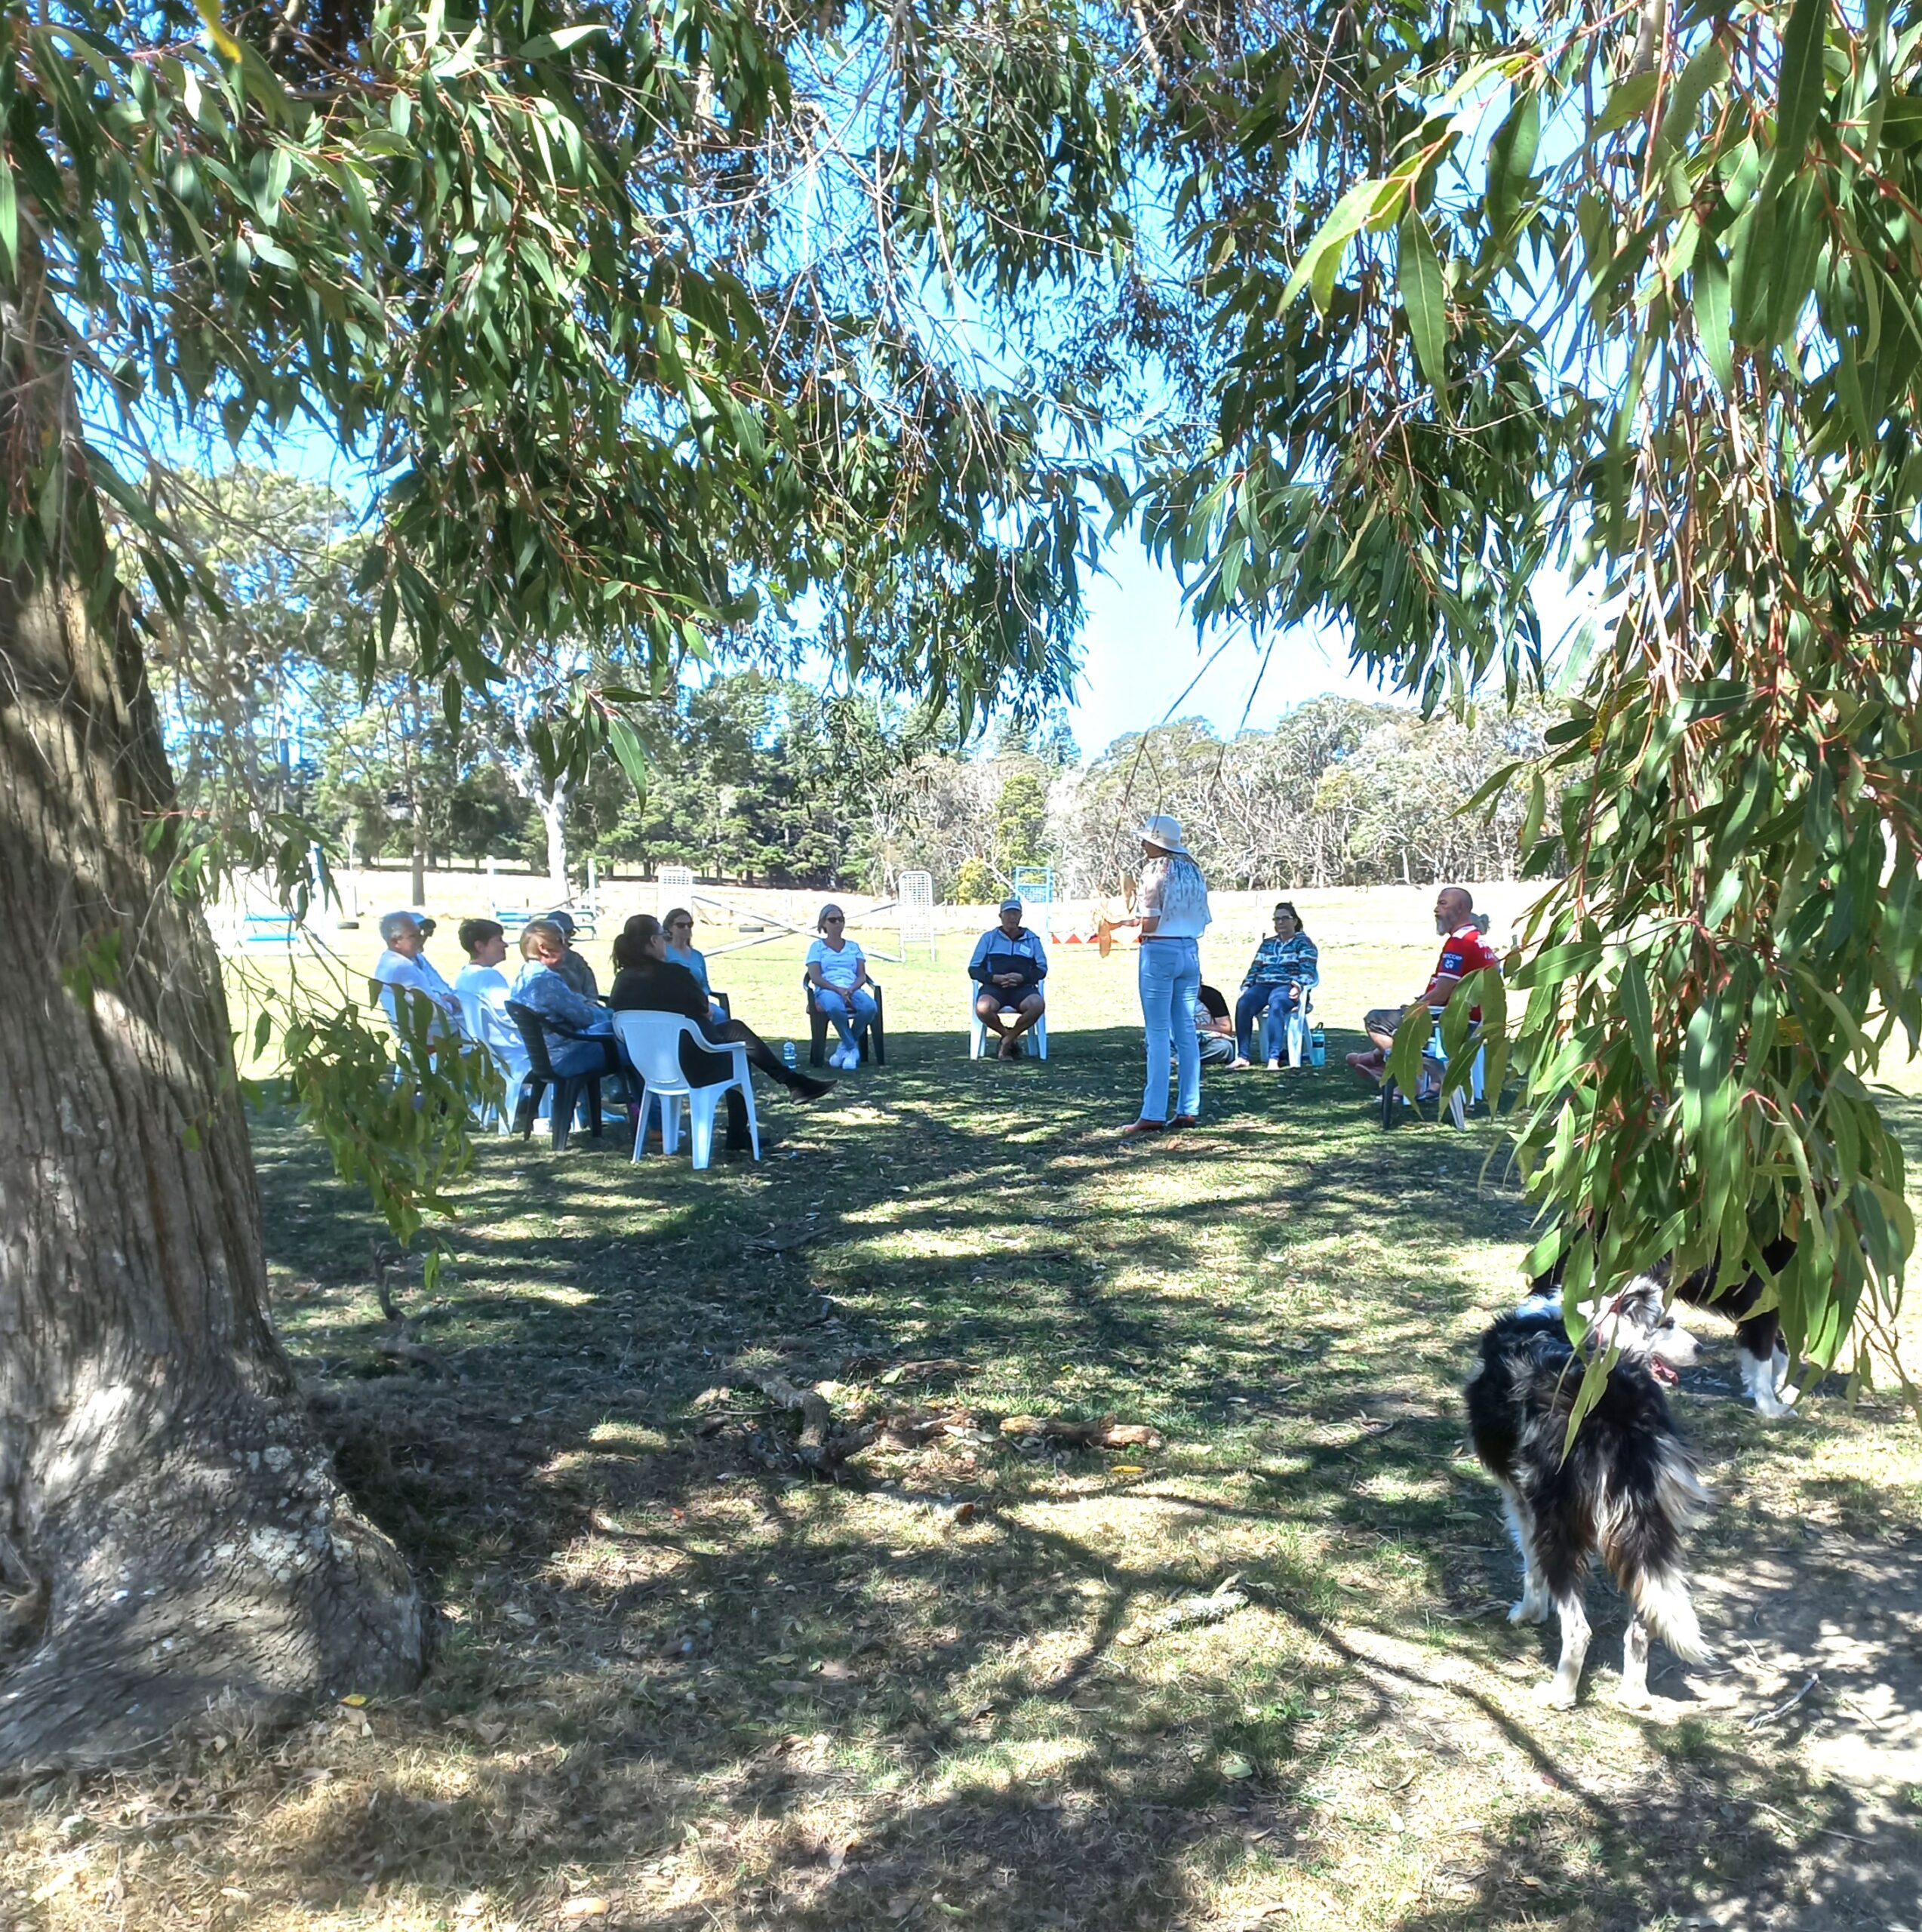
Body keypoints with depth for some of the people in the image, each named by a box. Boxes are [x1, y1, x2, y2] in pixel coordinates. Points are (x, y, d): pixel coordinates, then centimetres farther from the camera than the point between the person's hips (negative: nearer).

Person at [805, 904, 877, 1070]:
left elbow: (862, 976, 11)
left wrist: (851, 989, -13)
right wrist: (838, 989, -17)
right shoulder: (817, 946, 14)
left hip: (853, 990, 3)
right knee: (835, 1006, -42)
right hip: (827, 991, -3)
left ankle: (846, 1046, -11)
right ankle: (852, 1048, -22)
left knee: (870, 1006, -34)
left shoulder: (853, 947, 23)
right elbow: (815, 977, 0)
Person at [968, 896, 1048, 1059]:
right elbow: (974, 969, 10)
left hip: (1023, 986, 1)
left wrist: (1022, 977, -9)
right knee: (983, 1008, -36)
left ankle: (1008, 1040, -9)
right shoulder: (988, 937, 14)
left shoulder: (1032, 939, 16)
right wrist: (995, 978, -10)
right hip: (994, 986, 0)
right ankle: (1012, 1038, -4)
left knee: (1038, 1005, -35)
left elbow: (1042, 969, 12)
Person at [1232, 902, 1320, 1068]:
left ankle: (1273, 1058, -46)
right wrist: (1246, 987, 4)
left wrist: (1298, 986, -19)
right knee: (1243, 1003, -31)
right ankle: (1242, 1056, -34)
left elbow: (1308, 971, 0)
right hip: (1262, 986, 4)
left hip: (1287, 987, -4)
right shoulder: (1267, 944, 28)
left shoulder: (1303, 943, 13)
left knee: (1276, 1005, -41)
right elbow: (1254, 969, 23)